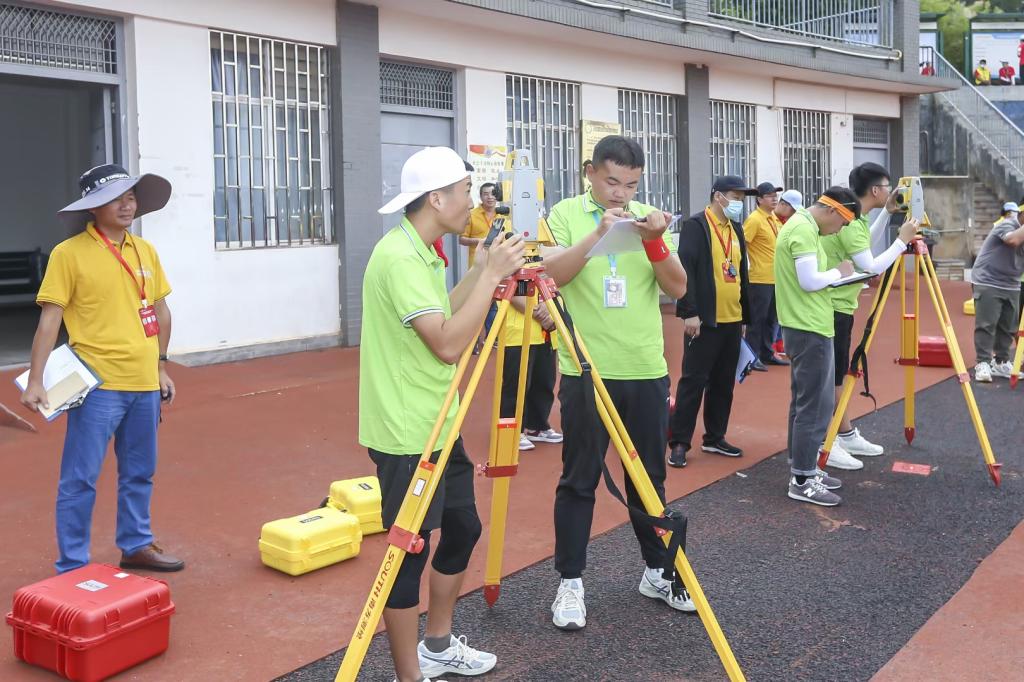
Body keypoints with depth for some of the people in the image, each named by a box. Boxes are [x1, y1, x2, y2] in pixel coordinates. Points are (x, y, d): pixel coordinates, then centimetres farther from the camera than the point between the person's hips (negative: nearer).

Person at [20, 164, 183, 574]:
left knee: (139, 474, 17)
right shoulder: (69, 253, -7)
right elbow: (50, 319, -9)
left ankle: (136, 545, 32)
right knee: (80, 479, 2)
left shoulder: (146, 251, 9)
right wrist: (35, 380, -14)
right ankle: (72, 566, 13)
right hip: (98, 384, -6)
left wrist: (161, 366, 17)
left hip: (145, 384, 6)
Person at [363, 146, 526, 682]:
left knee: (462, 527, 18)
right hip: (406, 434, -10)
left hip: (437, 426, 10)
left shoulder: (421, 254, 11)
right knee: (410, 550, -1)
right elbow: (448, 344, -25)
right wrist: (490, 275, -18)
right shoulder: (399, 257, -20)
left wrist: (482, 272, 12)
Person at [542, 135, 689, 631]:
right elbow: (552, 273, -18)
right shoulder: (565, 214, -2)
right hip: (585, 370, -3)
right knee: (579, 479, 4)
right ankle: (570, 583, 15)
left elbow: (678, 288, -2)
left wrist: (654, 241, -18)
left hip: (646, 370, 3)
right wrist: (599, 233, -29)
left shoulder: (649, 217, 6)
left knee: (649, 477, 13)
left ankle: (657, 571, 29)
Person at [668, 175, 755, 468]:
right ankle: (679, 442, 4)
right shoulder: (695, 225, -9)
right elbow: (685, 270, -16)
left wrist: (745, 316, 18)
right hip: (705, 320, -8)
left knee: (724, 382, 12)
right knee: (693, 380, -3)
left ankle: (715, 438, 23)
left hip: (732, 320, 8)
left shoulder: (736, 229, 15)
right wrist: (690, 312, -20)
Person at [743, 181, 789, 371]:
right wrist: (747, 265, -18)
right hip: (760, 279, -8)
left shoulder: (775, 219, 13)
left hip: (775, 277, 8)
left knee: (770, 318, 14)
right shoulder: (754, 219, -13)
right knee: (757, 319, -3)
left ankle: (767, 353, 24)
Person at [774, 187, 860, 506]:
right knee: (815, 405, -5)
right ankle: (801, 481, 1)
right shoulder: (804, 229, -17)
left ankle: (805, 469, 24)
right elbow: (810, 281, -22)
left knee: (806, 402, 16)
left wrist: (835, 275, 9)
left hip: (806, 327, 11)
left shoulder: (803, 225, 16)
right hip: (809, 329, -11)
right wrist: (838, 272, -6)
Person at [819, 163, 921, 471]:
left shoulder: (853, 217, 9)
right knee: (829, 376, -5)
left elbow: (865, 243, 28)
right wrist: (902, 240, -16)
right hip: (831, 307, -10)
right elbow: (871, 267, -24)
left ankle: (846, 434, 25)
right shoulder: (847, 220, -21)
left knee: (837, 374, 15)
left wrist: (887, 213, 18)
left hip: (840, 306, 10)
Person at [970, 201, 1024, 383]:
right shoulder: (1006, 224, -10)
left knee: (1008, 327, 7)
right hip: (987, 282, -7)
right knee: (986, 325, -10)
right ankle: (983, 364, -8)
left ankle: (1001, 363, 17)